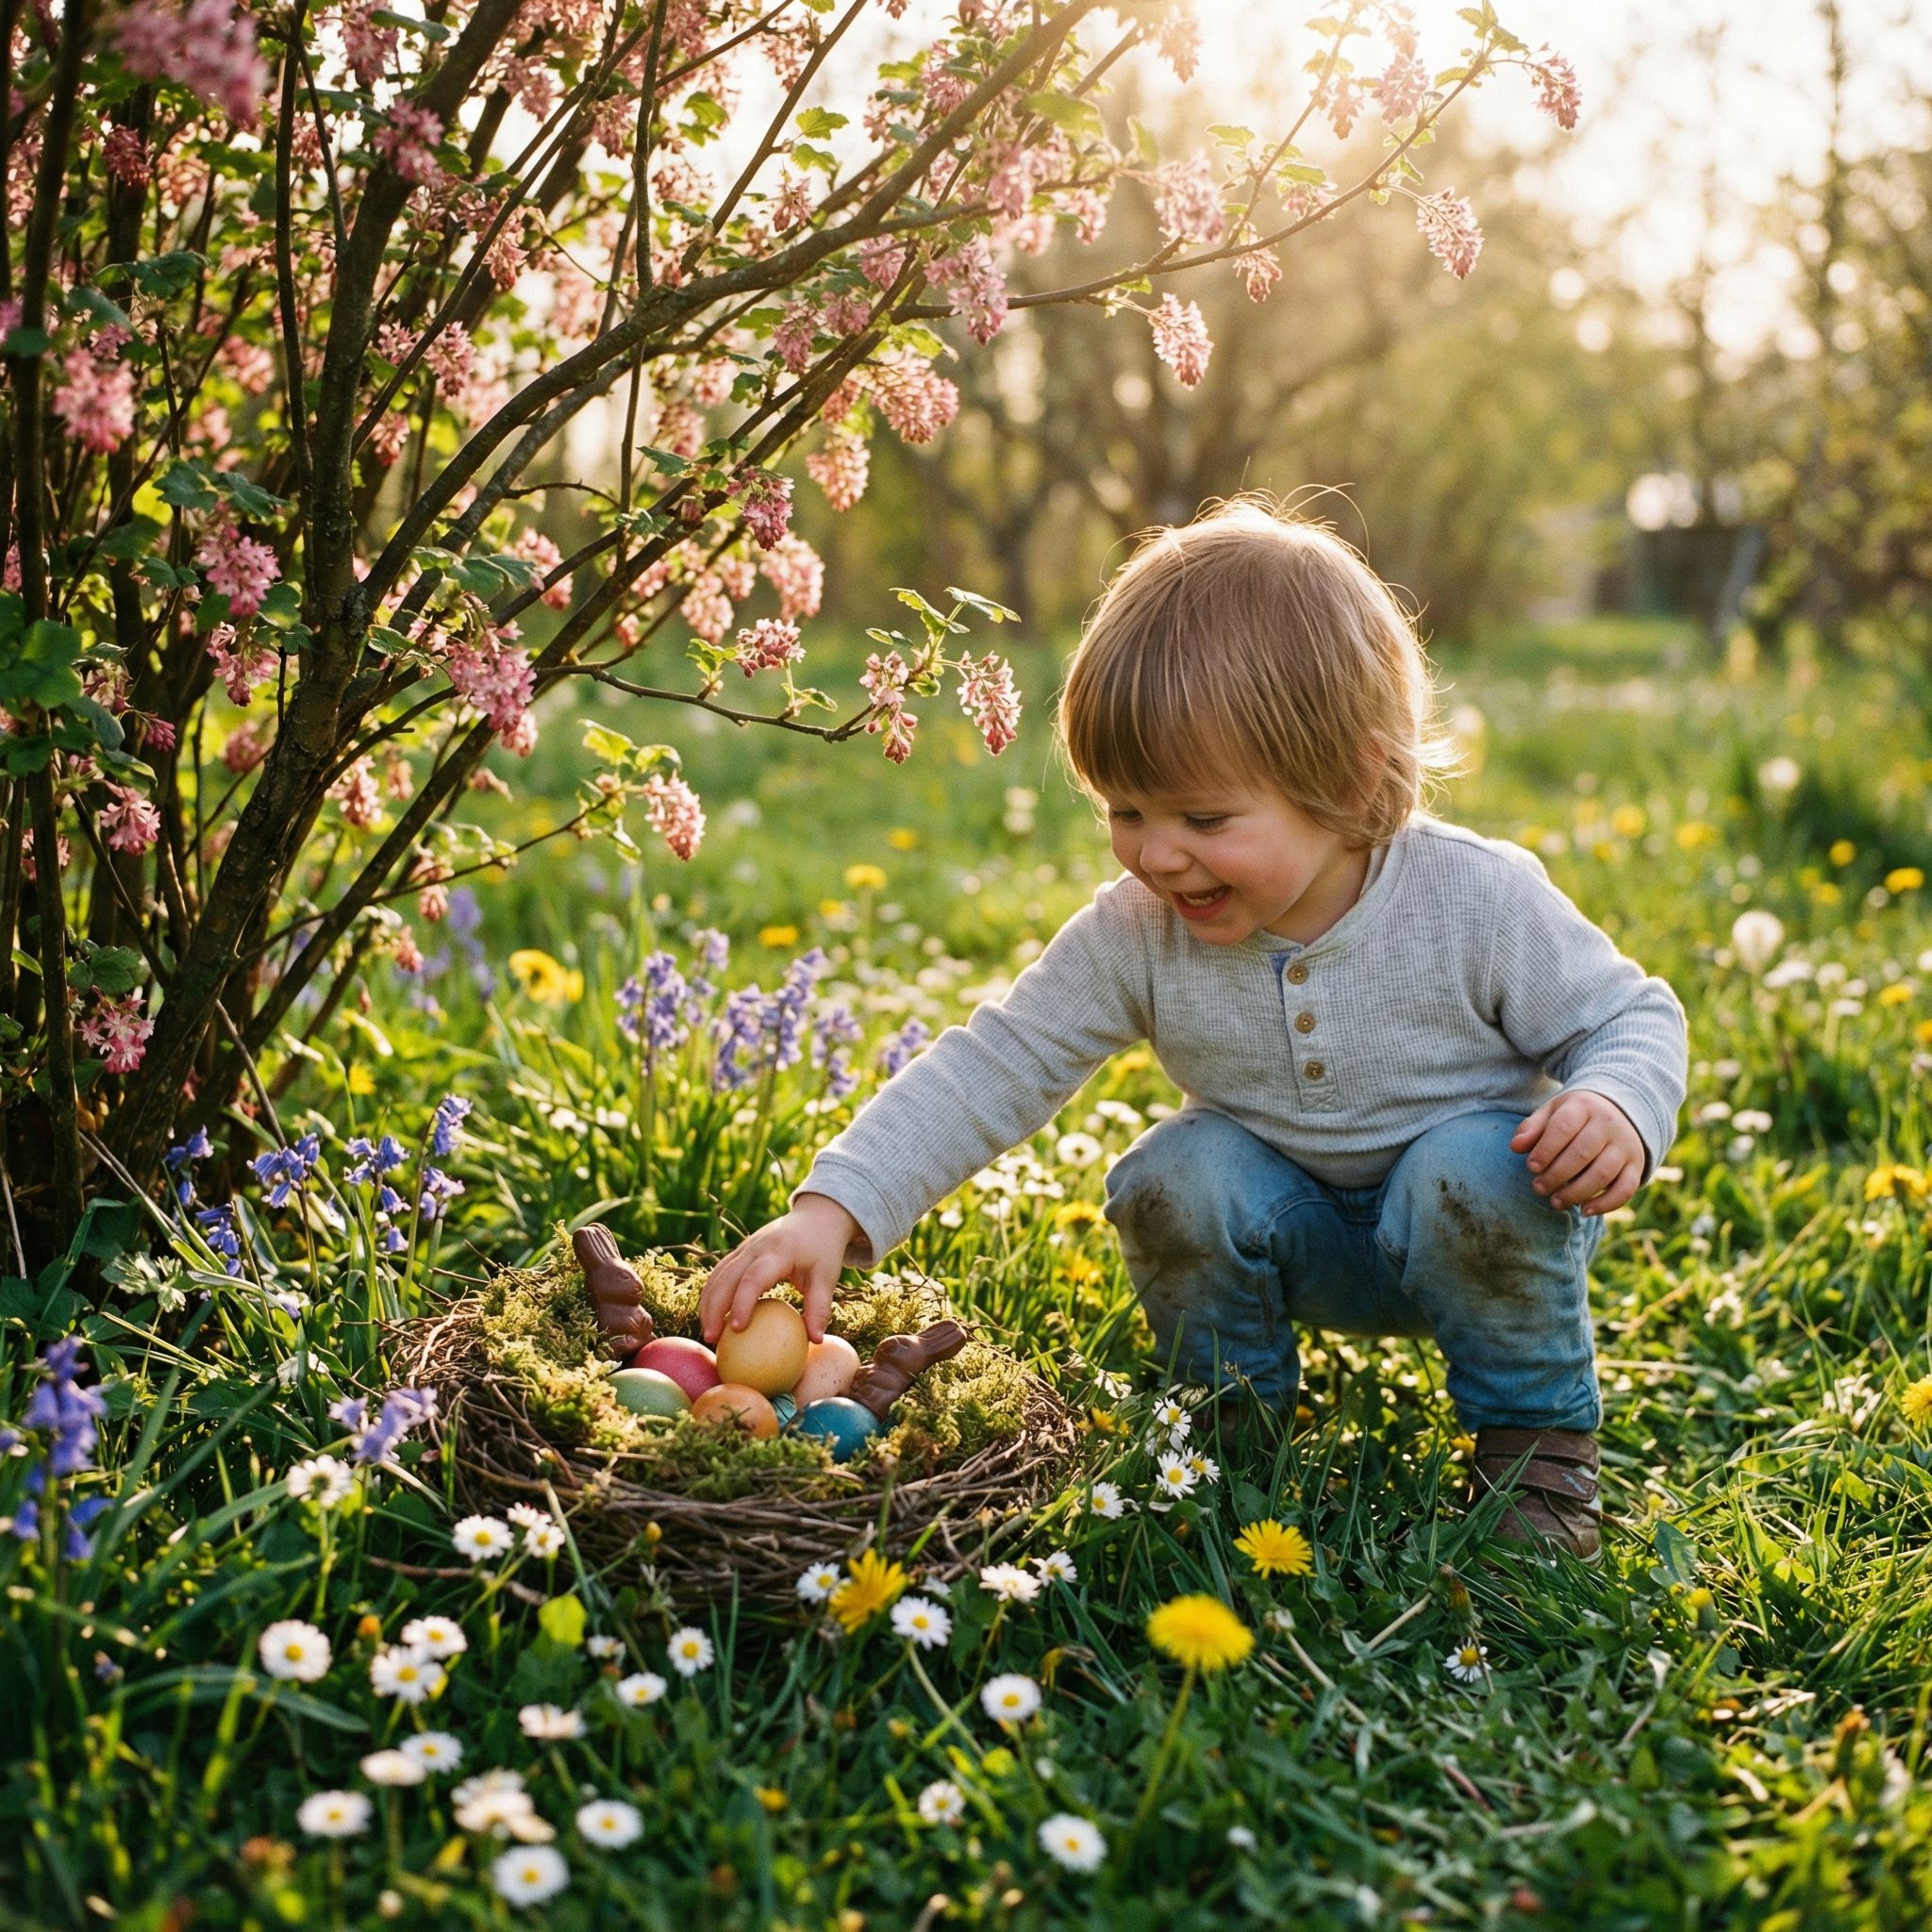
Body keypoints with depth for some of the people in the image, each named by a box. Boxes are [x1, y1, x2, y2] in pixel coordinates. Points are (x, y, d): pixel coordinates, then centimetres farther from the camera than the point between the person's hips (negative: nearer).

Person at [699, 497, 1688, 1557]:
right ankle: (1233, 1413, 4)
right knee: (1175, 1178, -24)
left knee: (1483, 1172, -32)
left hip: (1471, 1228, -2)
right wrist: (833, 1208, -28)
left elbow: (1629, 1017, -12)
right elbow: (992, 1068, -18)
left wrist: (1618, 1110, -36)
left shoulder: (1476, 901, -25)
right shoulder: (1138, 934, -18)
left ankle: (1538, 1430, -6)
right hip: (1304, 1244, 2)